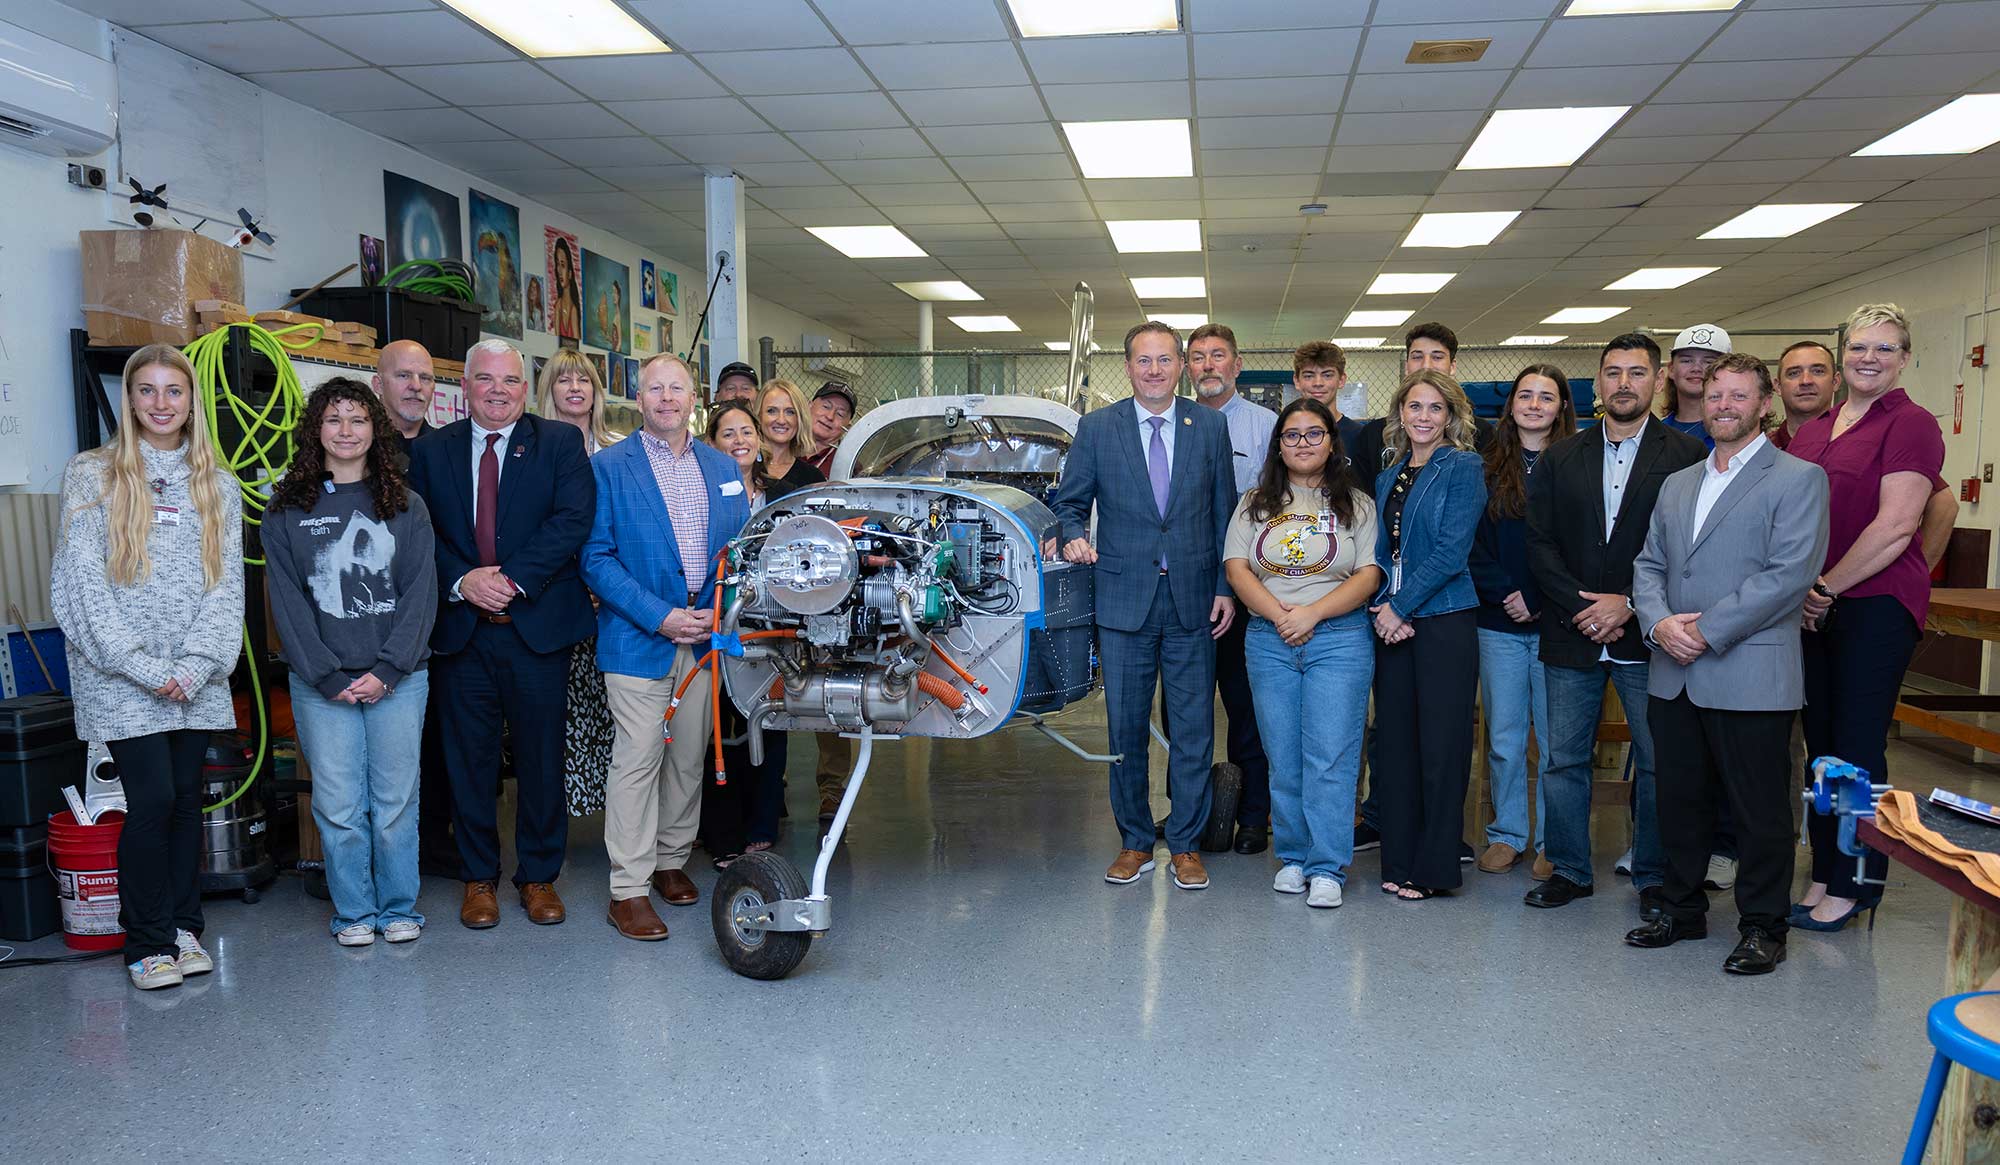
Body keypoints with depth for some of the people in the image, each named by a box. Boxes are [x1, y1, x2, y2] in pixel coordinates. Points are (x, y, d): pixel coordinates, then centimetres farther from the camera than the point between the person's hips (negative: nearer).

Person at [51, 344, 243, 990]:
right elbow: (80, 584, -6)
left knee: (187, 798, 8)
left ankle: (183, 927, 21)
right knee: (152, 800, -7)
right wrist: (147, 667, -12)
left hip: (196, 681, 3)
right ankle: (147, 944, 7)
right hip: (122, 680, -3)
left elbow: (227, 584, 4)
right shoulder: (90, 476, 0)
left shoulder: (218, 486, 9)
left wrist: (195, 665, -8)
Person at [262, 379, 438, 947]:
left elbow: (421, 592, 0)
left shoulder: (405, 505, 6)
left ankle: (398, 908, 18)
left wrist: (388, 670, -9)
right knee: (337, 804, 3)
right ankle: (352, 911, 17)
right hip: (320, 682, 0)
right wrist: (328, 676, -8)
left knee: (396, 800, 4)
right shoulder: (286, 509, 6)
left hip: (397, 679, 0)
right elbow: (286, 601, 1)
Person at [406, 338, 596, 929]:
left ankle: (539, 876, 20)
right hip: (460, 629, 2)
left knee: (541, 756, 6)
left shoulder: (560, 442, 3)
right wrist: (462, 582, -13)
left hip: (538, 625, -1)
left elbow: (573, 519, -9)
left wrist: (513, 579, -16)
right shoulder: (430, 451, 9)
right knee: (469, 758, 9)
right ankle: (478, 877, 23)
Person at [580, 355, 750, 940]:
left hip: (705, 635, 4)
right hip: (638, 638, -4)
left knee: (689, 756, 12)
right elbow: (596, 556, -7)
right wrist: (660, 617, -14)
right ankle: (628, 888, 4)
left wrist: (716, 613, -3)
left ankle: (672, 860, 28)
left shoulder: (724, 468, 11)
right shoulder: (609, 467, -2)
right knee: (637, 759, -4)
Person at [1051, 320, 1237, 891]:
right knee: (1125, 729, 7)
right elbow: (1070, 502, 7)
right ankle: (1135, 841, 23)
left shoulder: (1211, 426, 5)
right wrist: (1074, 537, -15)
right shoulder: (1097, 427, 2)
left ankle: (1185, 843, 20)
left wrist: (1226, 587, 2)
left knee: (1194, 727, 5)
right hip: (1123, 599, 0)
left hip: (1194, 601, 1)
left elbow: (1225, 511, 7)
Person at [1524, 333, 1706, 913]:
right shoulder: (1559, 458, 9)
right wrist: (1581, 605, -9)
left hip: (1645, 635, -2)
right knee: (1563, 759, 8)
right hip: (1572, 633, 3)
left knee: (1657, 762, 6)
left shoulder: (1686, 455, 0)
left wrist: (1629, 604, -14)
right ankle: (1568, 870, 22)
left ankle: (1655, 877, 21)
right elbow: (1539, 543, 3)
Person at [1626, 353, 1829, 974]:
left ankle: (1762, 927, 19)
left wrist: (1707, 631, -16)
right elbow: (1648, 564, 14)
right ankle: (1682, 909, 29)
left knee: (1759, 810, 4)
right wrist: (1659, 623, -7)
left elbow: (1791, 574, -14)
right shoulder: (1677, 484, 17)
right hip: (1674, 676, 6)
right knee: (1680, 800, 14)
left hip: (1750, 677, -6)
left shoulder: (1798, 478, -3)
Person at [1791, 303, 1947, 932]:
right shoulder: (1811, 433, 14)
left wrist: (1827, 586, -11)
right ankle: (1824, 875, 22)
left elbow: (1896, 525, -15)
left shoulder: (1911, 424, -6)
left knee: (1858, 749, -1)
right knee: (1821, 744, 12)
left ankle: (1855, 886, 12)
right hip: (1812, 611, 7)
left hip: (1875, 604, -7)